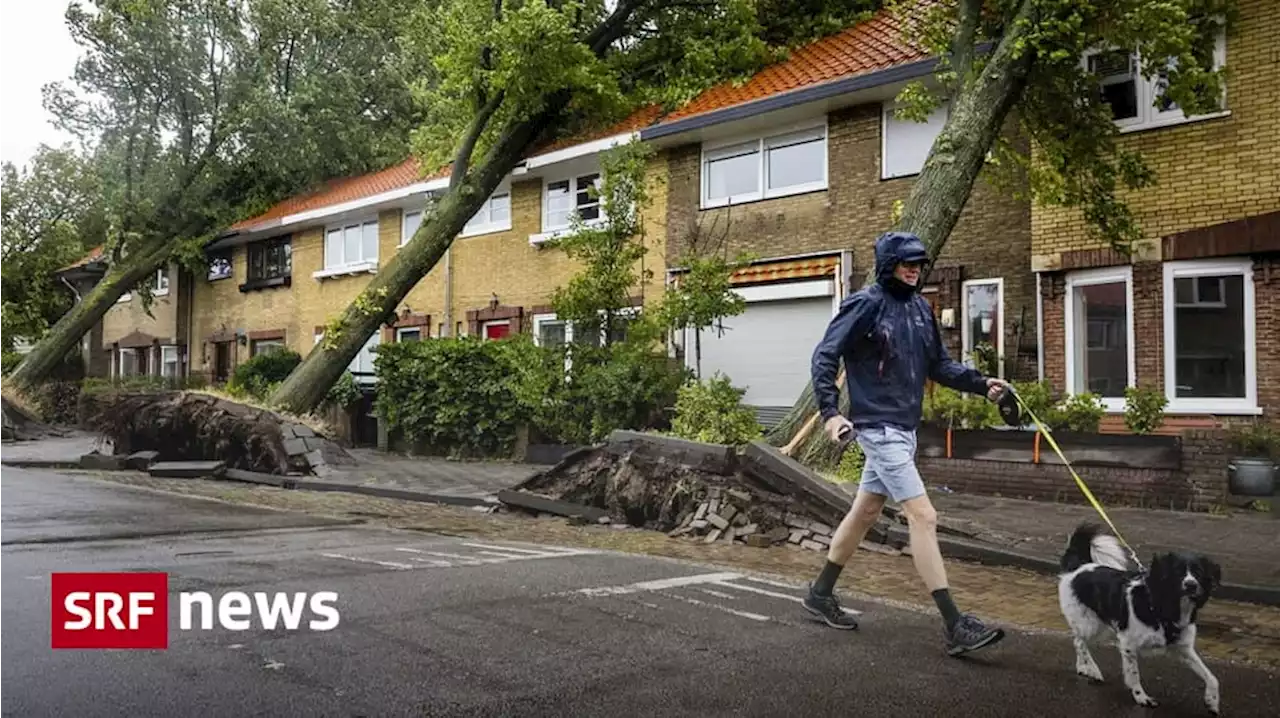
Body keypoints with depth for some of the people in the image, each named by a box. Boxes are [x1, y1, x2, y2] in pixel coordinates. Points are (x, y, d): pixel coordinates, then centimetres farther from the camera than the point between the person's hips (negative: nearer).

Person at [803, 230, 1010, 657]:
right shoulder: (866, 304, -12)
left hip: (905, 428, 9)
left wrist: (981, 384, 1)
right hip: (879, 428, -9)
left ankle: (821, 593, 33)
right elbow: (824, 356, -14)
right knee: (923, 517, -12)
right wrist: (830, 412, -23)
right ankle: (954, 627, -9)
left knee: (865, 512, 17)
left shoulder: (920, 308, 10)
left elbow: (939, 364, 15)